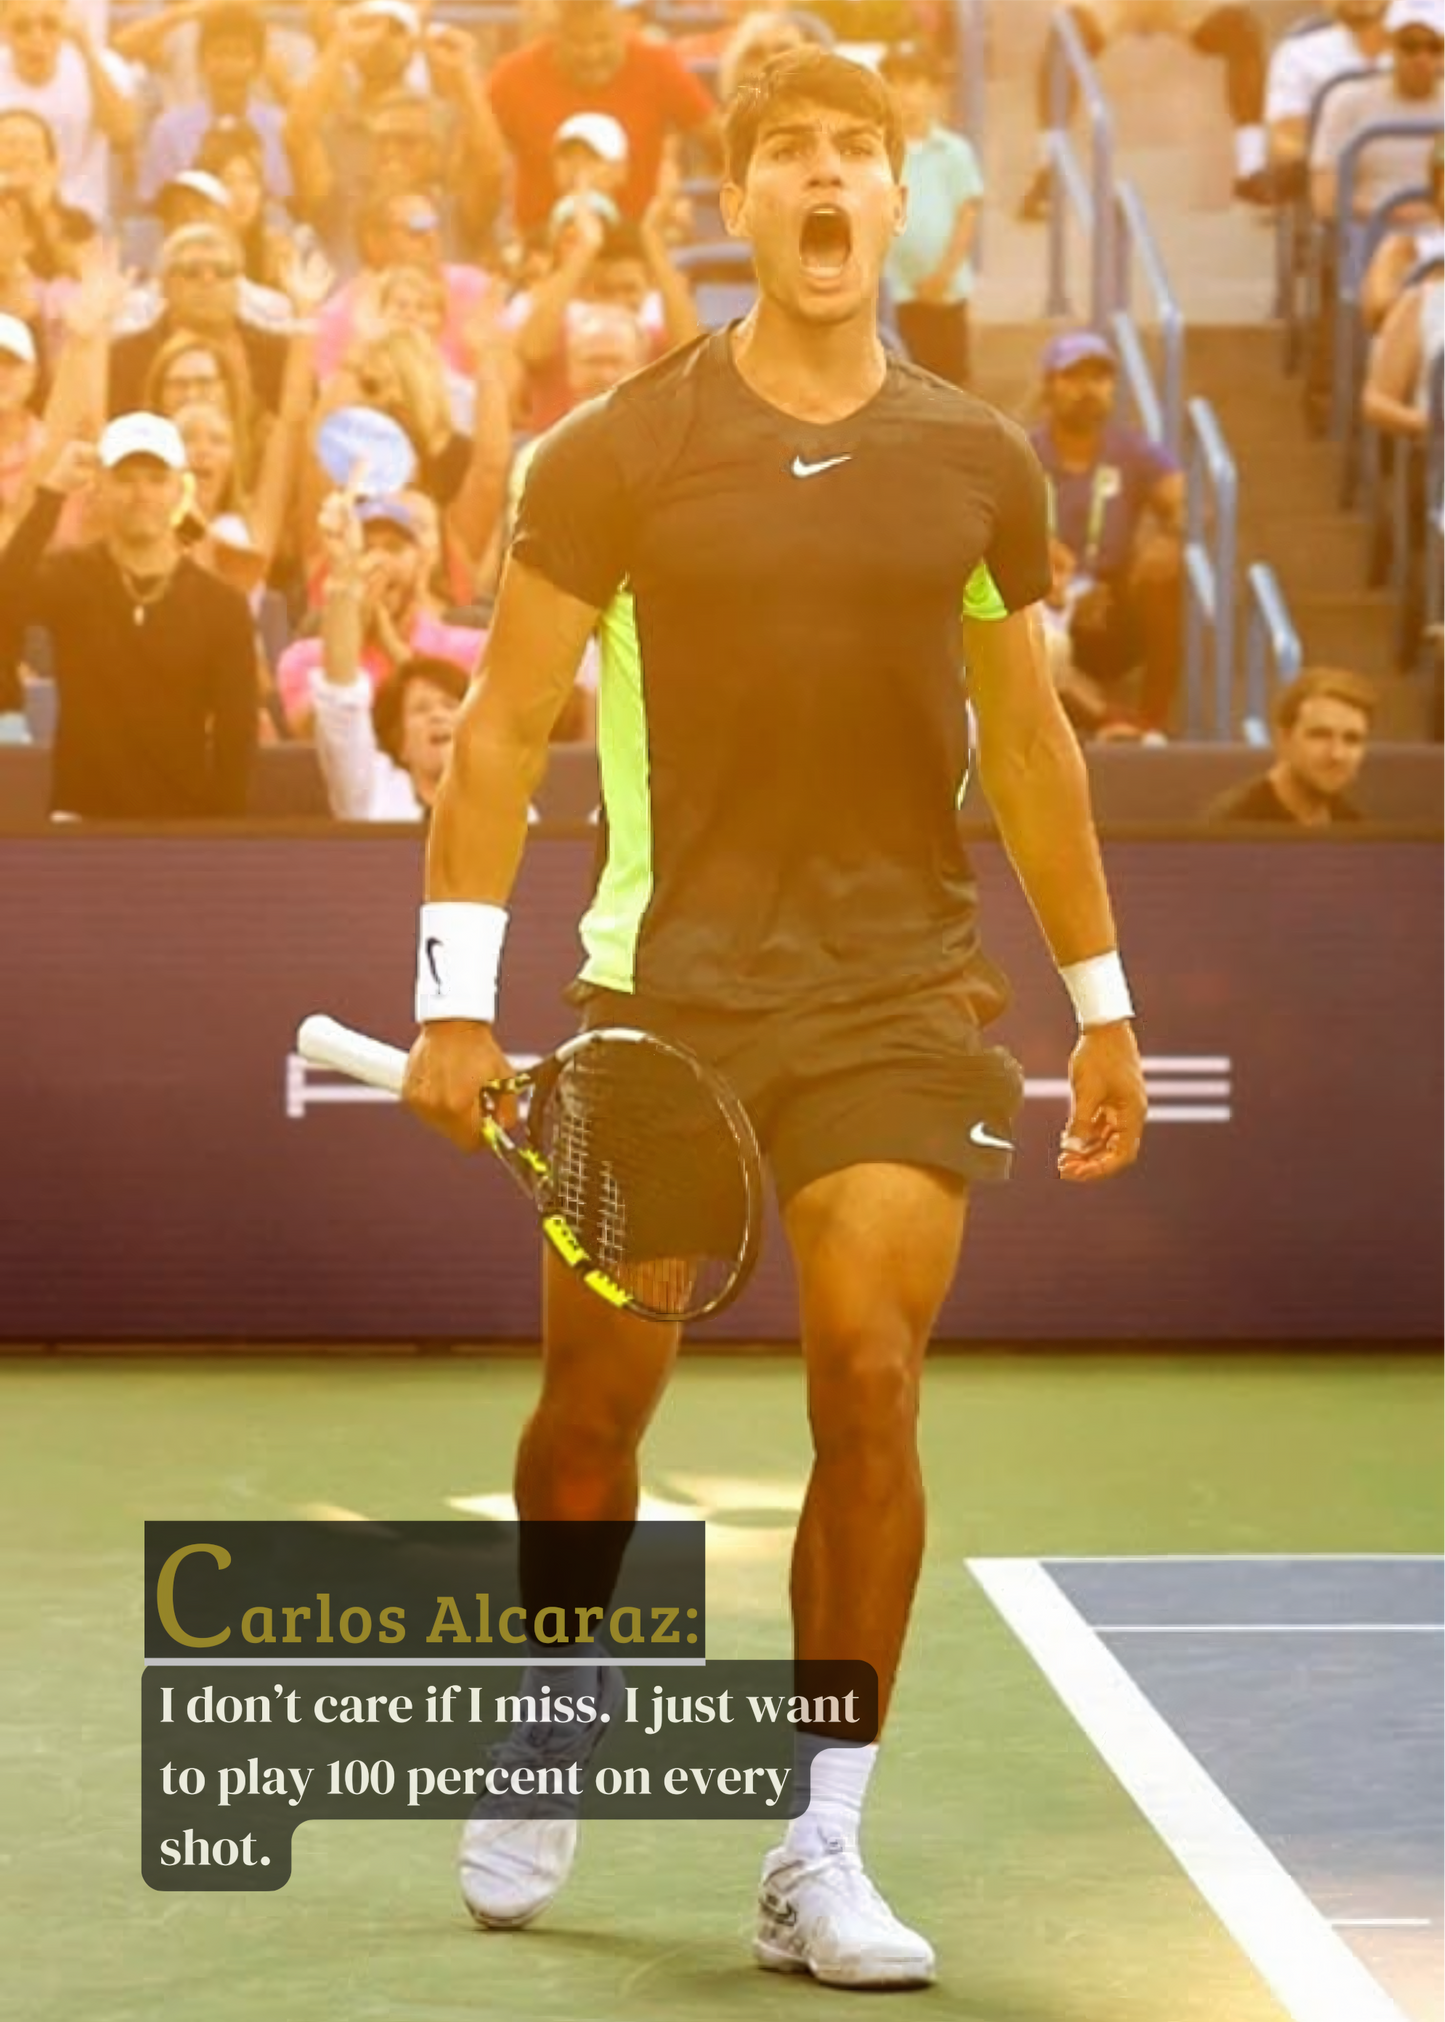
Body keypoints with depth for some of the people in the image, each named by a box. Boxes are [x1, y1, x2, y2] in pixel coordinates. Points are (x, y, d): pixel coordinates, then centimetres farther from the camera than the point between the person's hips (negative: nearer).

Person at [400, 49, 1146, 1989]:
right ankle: (553, 1745, 32)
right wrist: (456, 996, -7)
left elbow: (1030, 744, 16)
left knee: (870, 1386, -9)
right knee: (596, 1402, 4)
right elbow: (504, 726, 0)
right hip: (665, 975, -1)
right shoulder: (616, 453, -1)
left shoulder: (979, 463, 6)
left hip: (902, 990, 1)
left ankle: (818, 1852, 0)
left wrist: (1103, 1003, 16)